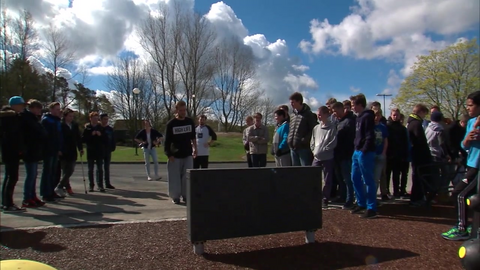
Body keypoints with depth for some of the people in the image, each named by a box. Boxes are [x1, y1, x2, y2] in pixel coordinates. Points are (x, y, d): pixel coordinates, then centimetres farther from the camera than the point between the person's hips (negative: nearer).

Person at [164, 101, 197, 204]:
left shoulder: (190, 122, 3)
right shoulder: (171, 124, -7)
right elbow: (167, 140, -5)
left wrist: (195, 149, 11)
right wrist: (169, 155, -10)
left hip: (188, 154, 3)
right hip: (175, 156, -2)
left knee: (187, 176, 2)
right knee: (175, 177, 2)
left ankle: (185, 195, 14)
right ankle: (175, 196, 15)